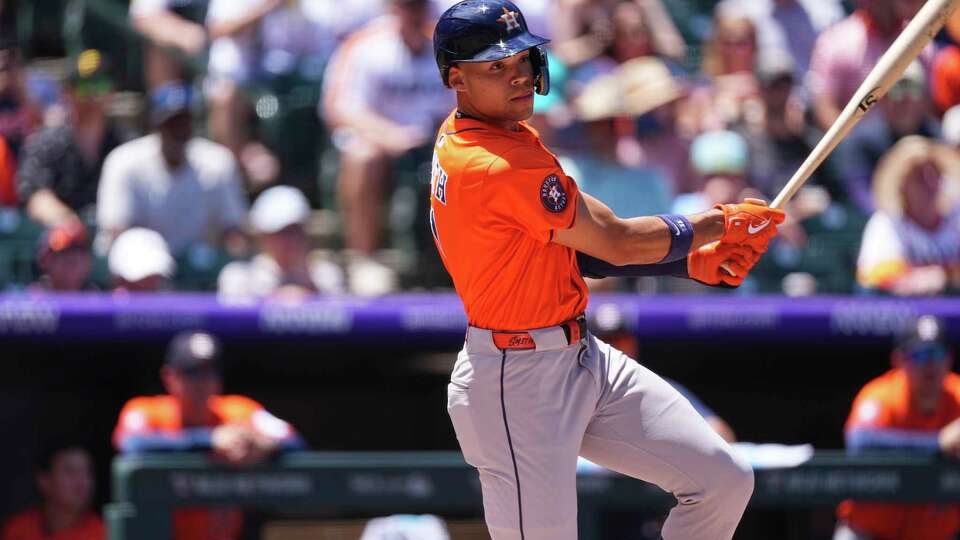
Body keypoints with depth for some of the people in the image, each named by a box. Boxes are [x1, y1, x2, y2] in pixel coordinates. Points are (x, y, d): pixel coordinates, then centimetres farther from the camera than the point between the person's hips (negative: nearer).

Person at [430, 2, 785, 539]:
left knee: (725, 481, 6)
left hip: (581, 357, 10)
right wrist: (719, 223, -2)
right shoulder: (497, 167, -23)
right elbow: (617, 242, -16)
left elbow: (580, 247, 11)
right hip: (517, 383, -10)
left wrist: (692, 260, 2)